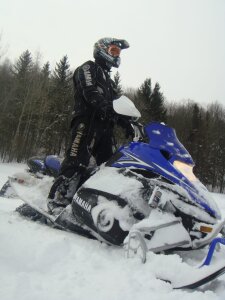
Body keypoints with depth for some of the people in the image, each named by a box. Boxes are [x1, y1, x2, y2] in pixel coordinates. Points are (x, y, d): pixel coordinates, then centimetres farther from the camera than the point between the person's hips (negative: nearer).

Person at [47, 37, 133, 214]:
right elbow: (91, 94, -12)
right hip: (87, 121, -9)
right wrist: (108, 108, -26)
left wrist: (126, 123, 8)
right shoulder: (88, 68, 7)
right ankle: (58, 200, -24)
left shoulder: (108, 79, 34)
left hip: (104, 126, 9)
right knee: (77, 161, -20)